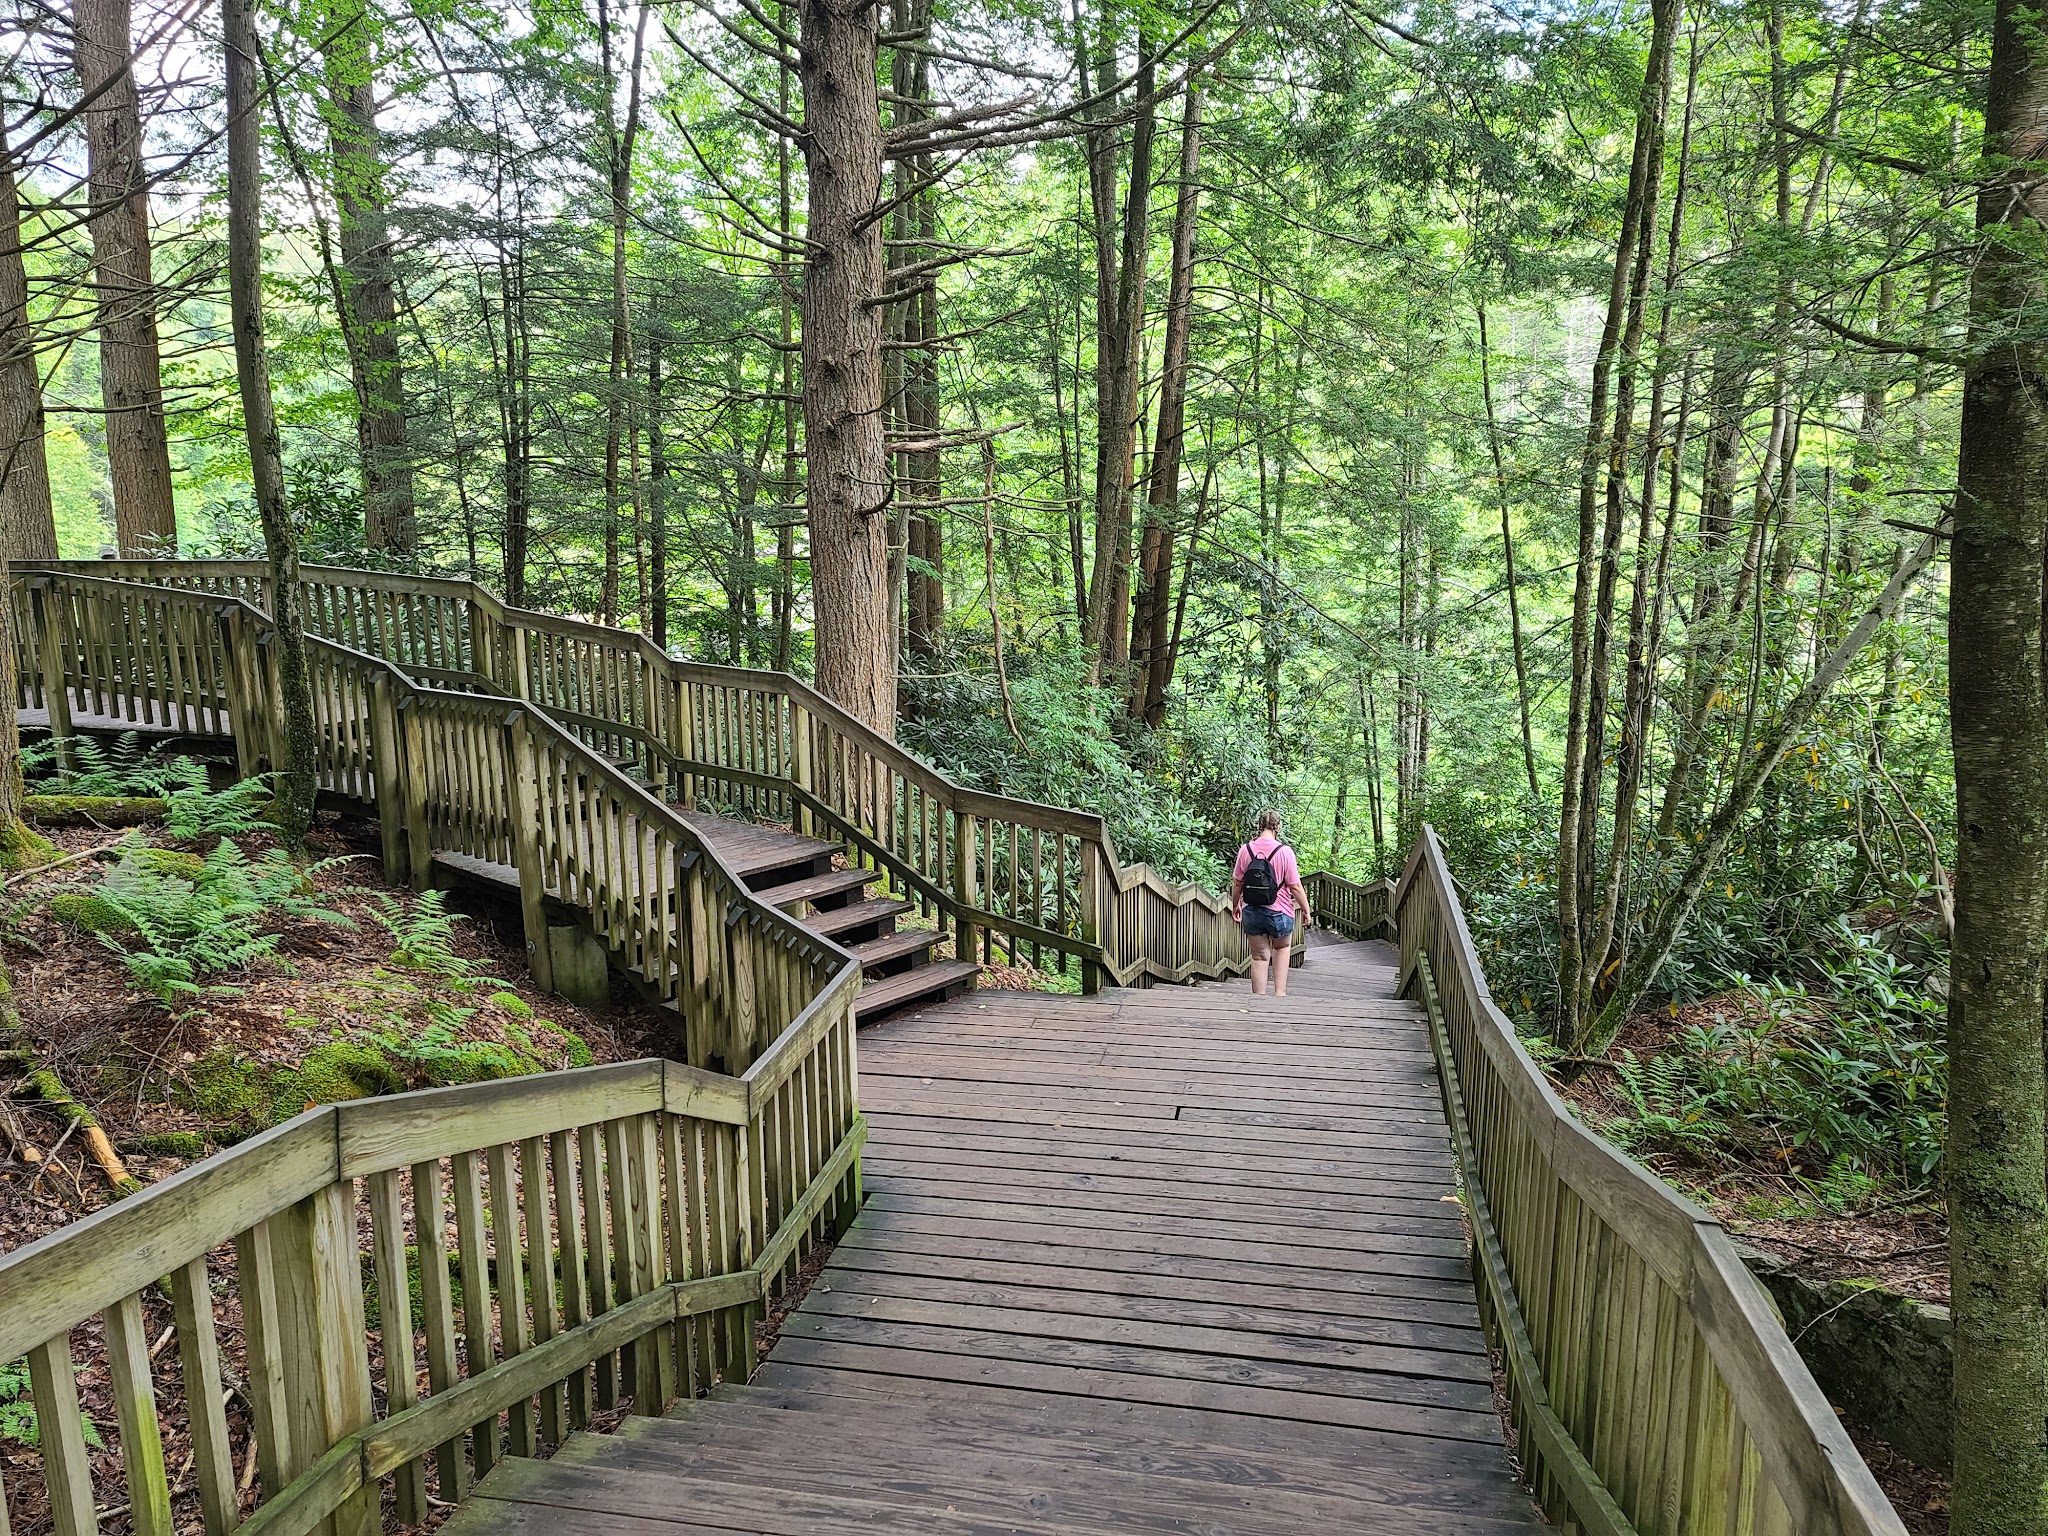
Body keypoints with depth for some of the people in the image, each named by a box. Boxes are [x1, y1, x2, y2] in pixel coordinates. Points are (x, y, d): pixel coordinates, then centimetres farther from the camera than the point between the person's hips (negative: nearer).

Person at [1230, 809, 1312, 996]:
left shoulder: (1245, 850, -3)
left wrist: (1235, 905, 18)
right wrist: (1306, 911, 0)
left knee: (1260, 956, 13)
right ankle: (1280, 992, 15)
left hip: (1251, 912, 2)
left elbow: (1237, 883, 3)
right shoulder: (1284, 852, -13)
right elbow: (1295, 887, -11)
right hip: (1279, 912, -2)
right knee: (1283, 948, 24)